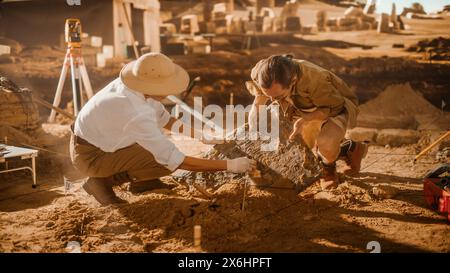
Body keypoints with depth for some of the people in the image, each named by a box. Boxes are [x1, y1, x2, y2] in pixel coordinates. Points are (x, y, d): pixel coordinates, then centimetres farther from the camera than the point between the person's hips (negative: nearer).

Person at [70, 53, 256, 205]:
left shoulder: (134, 85, -12)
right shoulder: (136, 115, -36)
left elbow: (164, 119, 4)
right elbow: (177, 162, -33)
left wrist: (202, 136, 0)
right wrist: (229, 165, -29)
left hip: (98, 139, 8)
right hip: (90, 156, -8)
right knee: (167, 161, -18)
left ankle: (140, 181, 15)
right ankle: (102, 182, -5)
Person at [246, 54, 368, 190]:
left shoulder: (315, 79, -42)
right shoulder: (260, 72, -26)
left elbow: (336, 106, -26)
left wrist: (305, 120, -38)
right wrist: (256, 106, -20)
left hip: (336, 106, -7)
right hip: (306, 112, 7)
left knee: (326, 143, -36)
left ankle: (328, 167, 0)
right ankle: (350, 148, 28)